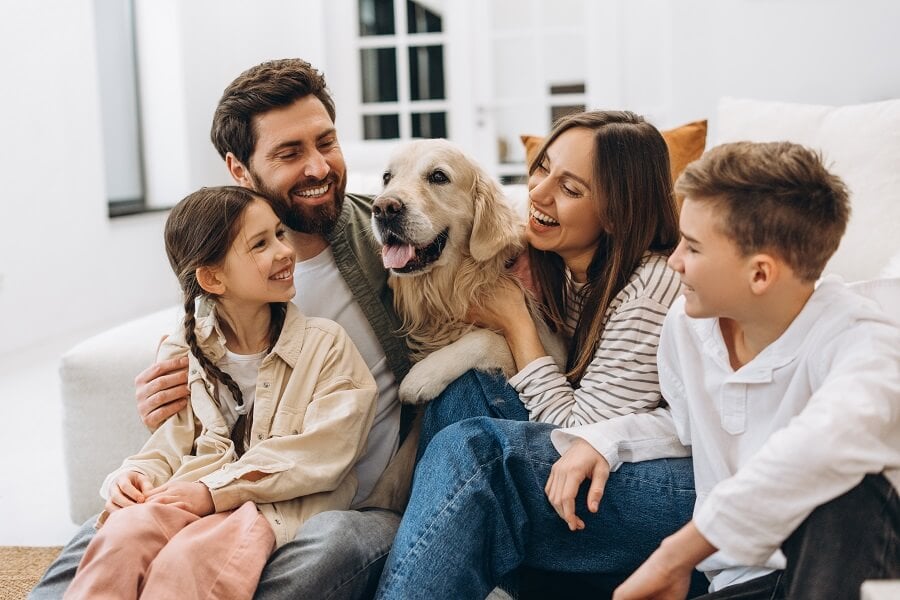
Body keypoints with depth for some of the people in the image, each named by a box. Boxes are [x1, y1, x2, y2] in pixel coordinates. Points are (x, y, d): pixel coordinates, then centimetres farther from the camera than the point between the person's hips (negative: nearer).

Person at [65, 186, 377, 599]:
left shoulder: (326, 344, -2)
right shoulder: (184, 353, 10)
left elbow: (320, 453, -10)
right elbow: (173, 445, 15)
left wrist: (215, 490, -15)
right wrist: (136, 475, -9)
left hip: (285, 503, -3)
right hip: (196, 496, 3)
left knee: (186, 561, -32)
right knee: (123, 533, -29)